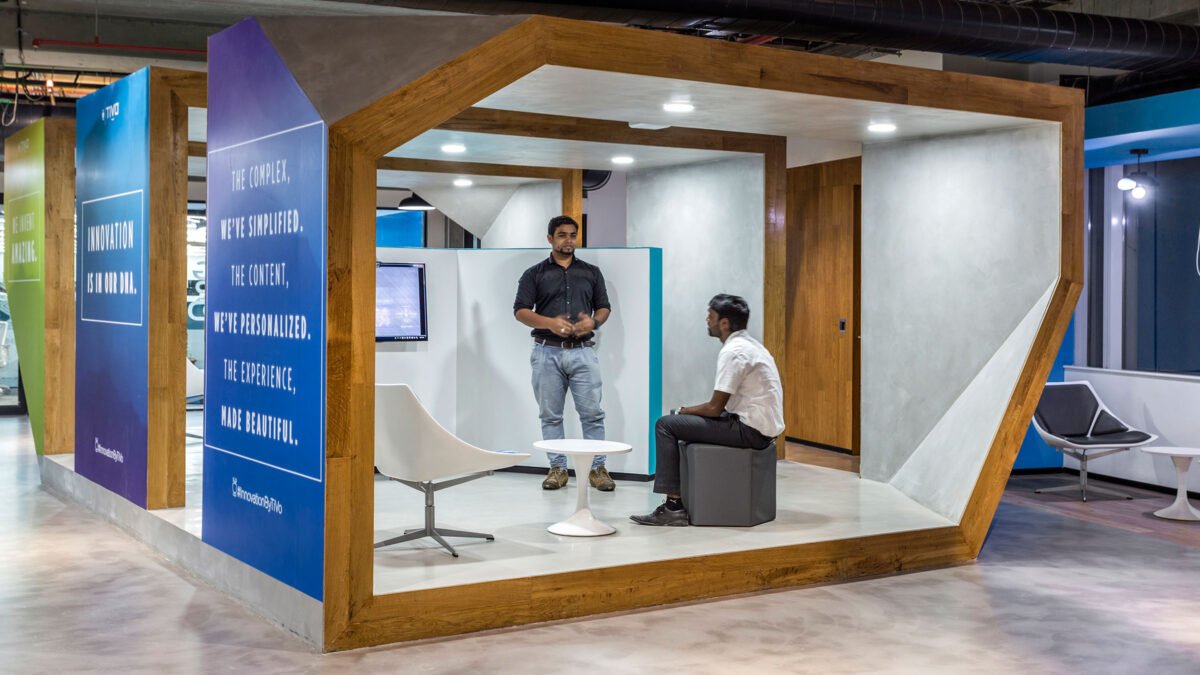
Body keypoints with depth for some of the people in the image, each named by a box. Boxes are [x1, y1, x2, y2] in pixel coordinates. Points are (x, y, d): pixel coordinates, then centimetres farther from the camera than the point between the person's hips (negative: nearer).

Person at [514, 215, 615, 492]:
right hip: (547, 352, 0)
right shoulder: (535, 274, 8)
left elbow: (604, 307, 14)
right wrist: (550, 322, -16)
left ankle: (597, 468, 3)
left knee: (592, 412, -4)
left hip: (583, 352, 1)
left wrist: (594, 321, -9)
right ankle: (557, 468, 12)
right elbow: (521, 310, 0)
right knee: (550, 414, 3)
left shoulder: (591, 272, 15)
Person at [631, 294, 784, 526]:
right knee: (682, 420, 23)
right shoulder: (750, 344, 14)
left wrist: (685, 411, 1)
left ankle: (673, 507, -9)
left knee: (666, 424, -8)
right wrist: (689, 411, 13)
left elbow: (715, 408, -18)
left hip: (751, 430, -11)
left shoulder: (732, 352, -18)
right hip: (764, 426, 11)